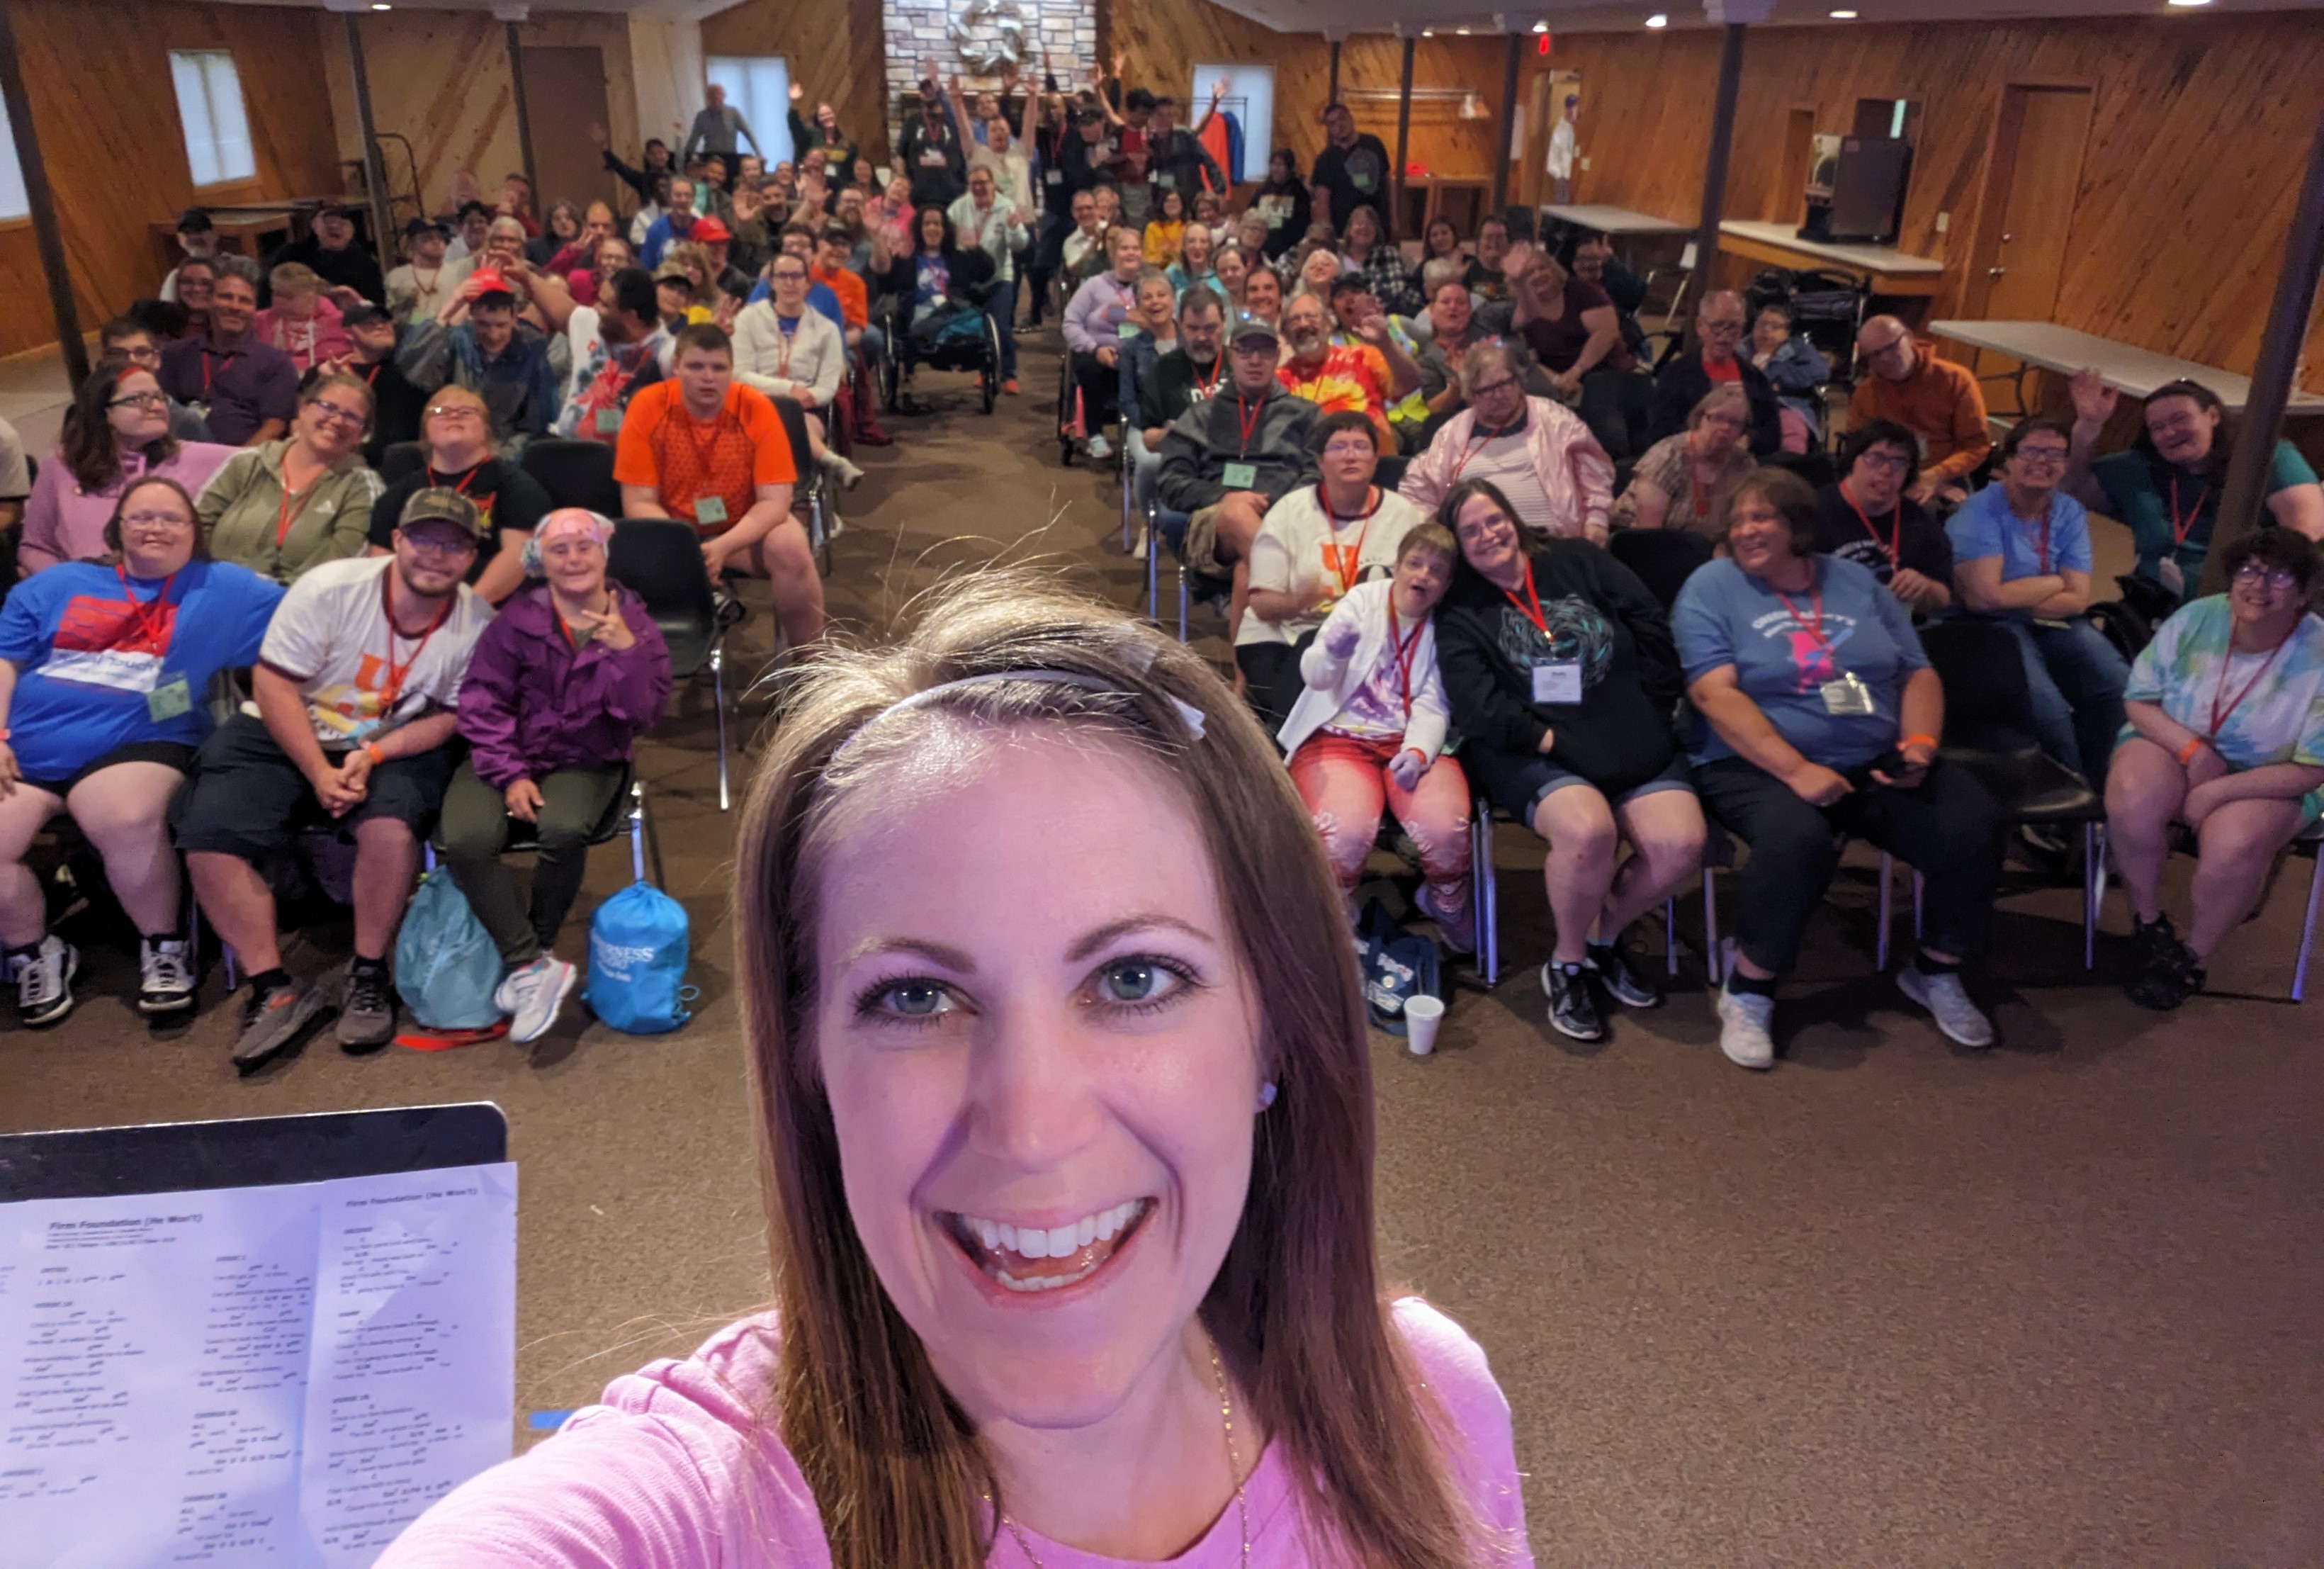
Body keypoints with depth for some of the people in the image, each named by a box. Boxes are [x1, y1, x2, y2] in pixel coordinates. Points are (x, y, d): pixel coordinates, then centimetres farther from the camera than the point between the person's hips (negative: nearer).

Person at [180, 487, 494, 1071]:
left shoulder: (477, 624, -11)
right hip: (286, 736, 1)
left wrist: (373, 755, -22)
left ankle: (369, 976, -11)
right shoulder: (330, 588, -15)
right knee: (207, 840, -19)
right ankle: (276, 990, -9)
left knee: (391, 824, -32)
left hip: (397, 746, 0)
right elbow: (274, 683, -13)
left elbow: (452, 716, -6)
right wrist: (319, 773, -21)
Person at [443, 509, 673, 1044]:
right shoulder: (517, 619, -2)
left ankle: (533, 954, -7)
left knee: (564, 830, -34)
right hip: (506, 757, 1)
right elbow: (482, 700, -4)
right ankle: (535, 969, -17)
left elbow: (643, 716, -11)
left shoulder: (634, 624, -2)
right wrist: (510, 775, -14)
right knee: (467, 840, -28)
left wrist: (626, 652, -25)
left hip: (585, 760, -1)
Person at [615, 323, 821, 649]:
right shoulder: (647, 407, -16)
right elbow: (639, 502, -14)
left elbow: (774, 502, -18)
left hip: (748, 527, 0)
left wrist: (723, 546, -34)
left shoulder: (756, 408, -17)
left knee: (791, 550, -29)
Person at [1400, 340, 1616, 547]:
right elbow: (1419, 486, 22)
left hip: (1548, 539, -1)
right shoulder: (1453, 432, 18)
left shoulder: (1553, 418, 14)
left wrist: (1596, 519, 4)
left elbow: (1593, 468, 15)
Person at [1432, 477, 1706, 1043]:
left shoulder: (1578, 561, 13)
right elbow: (1477, 709, -7)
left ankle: (1605, 934, 7)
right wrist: (1549, 740, -13)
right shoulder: (1460, 611, 6)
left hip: (1637, 745, 3)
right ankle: (1568, 963, -8)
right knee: (1588, 830, -35)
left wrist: (1649, 716, 2)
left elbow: (1653, 629, 9)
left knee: (1680, 844, -23)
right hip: (1534, 757, -3)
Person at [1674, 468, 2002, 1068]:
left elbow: (1918, 673, 15)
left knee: (1975, 825, -18)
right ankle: (1748, 987, -13)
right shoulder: (1711, 587, 0)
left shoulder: (1856, 581, 15)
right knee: (1797, 839, -37)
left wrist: (1921, 743, -6)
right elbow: (1714, 693, -13)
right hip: (1760, 767, -5)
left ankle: (1937, 970, 8)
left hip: (1879, 762, 5)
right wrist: (1796, 770, -22)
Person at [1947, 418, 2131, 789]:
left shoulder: (2070, 514, 8)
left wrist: (2014, 597, -12)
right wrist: (2054, 583, -5)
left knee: (2120, 687, -19)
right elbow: (1987, 596, -18)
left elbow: (2076, 600, 0)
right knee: (2047, 707, -29)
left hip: (2055, 624, 6)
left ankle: (2097, 787, 2)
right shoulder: (1981, 511, -8)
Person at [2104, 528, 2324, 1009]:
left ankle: (2193, 958, -4)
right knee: (2133, 804, -33)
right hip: (2175, 743, 2)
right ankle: (2149, 923, -5)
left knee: (2234, 846, -34)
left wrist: (2217, 792, -22)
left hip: (2267, 778, -2)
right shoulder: (2196, 618, -10)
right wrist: (2192, 749, -21)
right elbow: (2138, 700, -3)